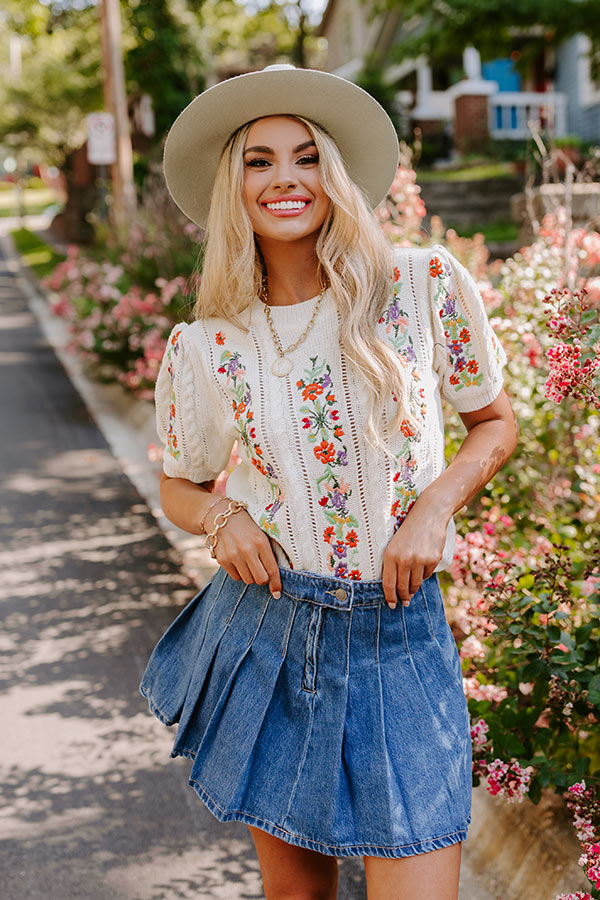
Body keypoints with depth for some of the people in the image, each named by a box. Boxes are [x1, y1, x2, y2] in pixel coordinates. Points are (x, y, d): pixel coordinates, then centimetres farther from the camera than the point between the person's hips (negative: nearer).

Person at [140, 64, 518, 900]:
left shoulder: (427, 287, -5)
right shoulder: (202, 347, -1)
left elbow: (497, 421, 8)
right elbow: (179, 486, 14)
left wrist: (439, 502, -10)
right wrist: (222, 519, -8)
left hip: (397, 636, -1)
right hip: (264, 625, 2)